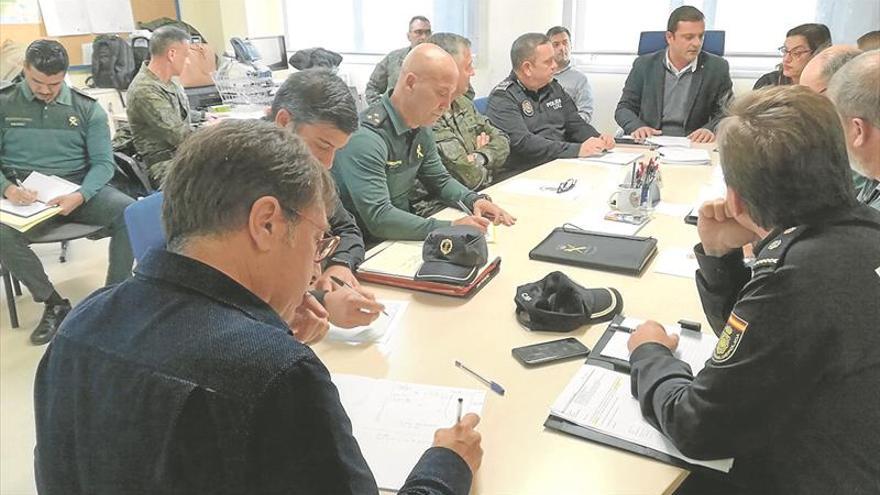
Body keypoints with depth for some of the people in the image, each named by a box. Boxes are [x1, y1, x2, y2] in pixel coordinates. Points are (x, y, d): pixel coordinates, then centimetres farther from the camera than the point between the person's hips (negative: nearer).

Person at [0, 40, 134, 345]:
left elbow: (103, 162, 1)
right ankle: (54, 304, -10)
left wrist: (80, 196, -20)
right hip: (26, 195, 0)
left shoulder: (87, 108, 7)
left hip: (78, 188, 0)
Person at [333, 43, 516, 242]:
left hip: (402, 237, 8)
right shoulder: (365, 136, -24)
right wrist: (451, 228, -32)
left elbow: (440, 180, 15)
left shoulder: (421, 127, 3)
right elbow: (378, 218, -29)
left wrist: (474, 200, -4)